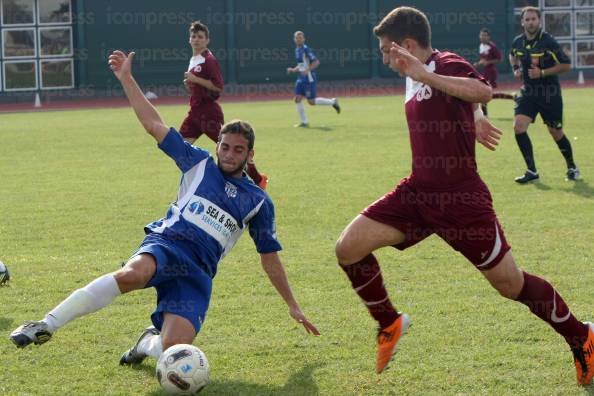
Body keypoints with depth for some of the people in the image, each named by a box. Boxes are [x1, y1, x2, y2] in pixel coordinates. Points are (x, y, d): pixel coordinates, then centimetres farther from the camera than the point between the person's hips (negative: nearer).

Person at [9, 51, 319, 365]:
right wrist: (126, 79, 10)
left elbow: (270, 258, 25)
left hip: (198, 272, 1)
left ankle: (149, 342, 16)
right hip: (166, 244, -1)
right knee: (133, 274, -41)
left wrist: (292, 305, 25)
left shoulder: (258, 201, 19)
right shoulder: (199, 165, 16)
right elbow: (153, 124, 15)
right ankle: (47, 326, -38)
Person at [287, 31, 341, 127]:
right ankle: (304, 122, 6)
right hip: (301, 79, 8)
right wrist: (293, 70, 11)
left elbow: (316, 62, -18)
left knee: (311, 102, -3)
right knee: (297, 99, -1)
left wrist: (307, 70, -27)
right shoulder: (297, 50, 13)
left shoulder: (306, 49, -13)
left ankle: (332, 102, 16)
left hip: (309, 79, -8)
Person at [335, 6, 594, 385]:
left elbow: (482, 91, -36)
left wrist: (425, 75, -40)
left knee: (511, 284, -1)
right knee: (349, 248, -7)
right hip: (419, 192, 8)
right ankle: (390, 323, 14)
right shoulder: (417, 79, 12)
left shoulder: (447, 64, -13)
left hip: (460, 197, -8)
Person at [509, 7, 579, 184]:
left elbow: (566, 64, -14)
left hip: (550, 94, -4)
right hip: (528, 91, 4)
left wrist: (542, 73, -21)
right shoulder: (518, 42, 0)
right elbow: (513, 55, 24)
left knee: (556, 133, 6)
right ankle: (532, 171, -5)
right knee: (519, 127, -14)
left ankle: (572, 167, 30)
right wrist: (515, 69, 4)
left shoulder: (548, 41, -16)